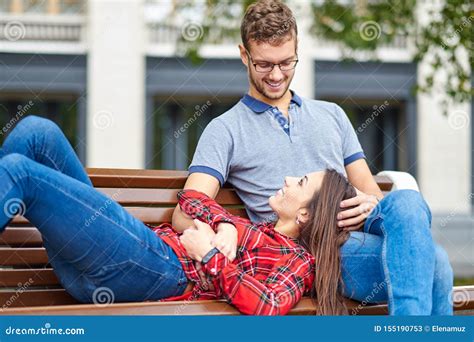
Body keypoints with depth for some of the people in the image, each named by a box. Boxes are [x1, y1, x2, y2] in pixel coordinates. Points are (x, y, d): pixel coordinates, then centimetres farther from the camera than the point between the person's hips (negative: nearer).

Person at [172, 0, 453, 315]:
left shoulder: (332, 115, 28)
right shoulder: (225, 130, 14)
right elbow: (186, 214, 1)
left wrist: (370, 205, -4)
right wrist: (219, 227, -25)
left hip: (357, 231, 5)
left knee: (404, 203, -35)